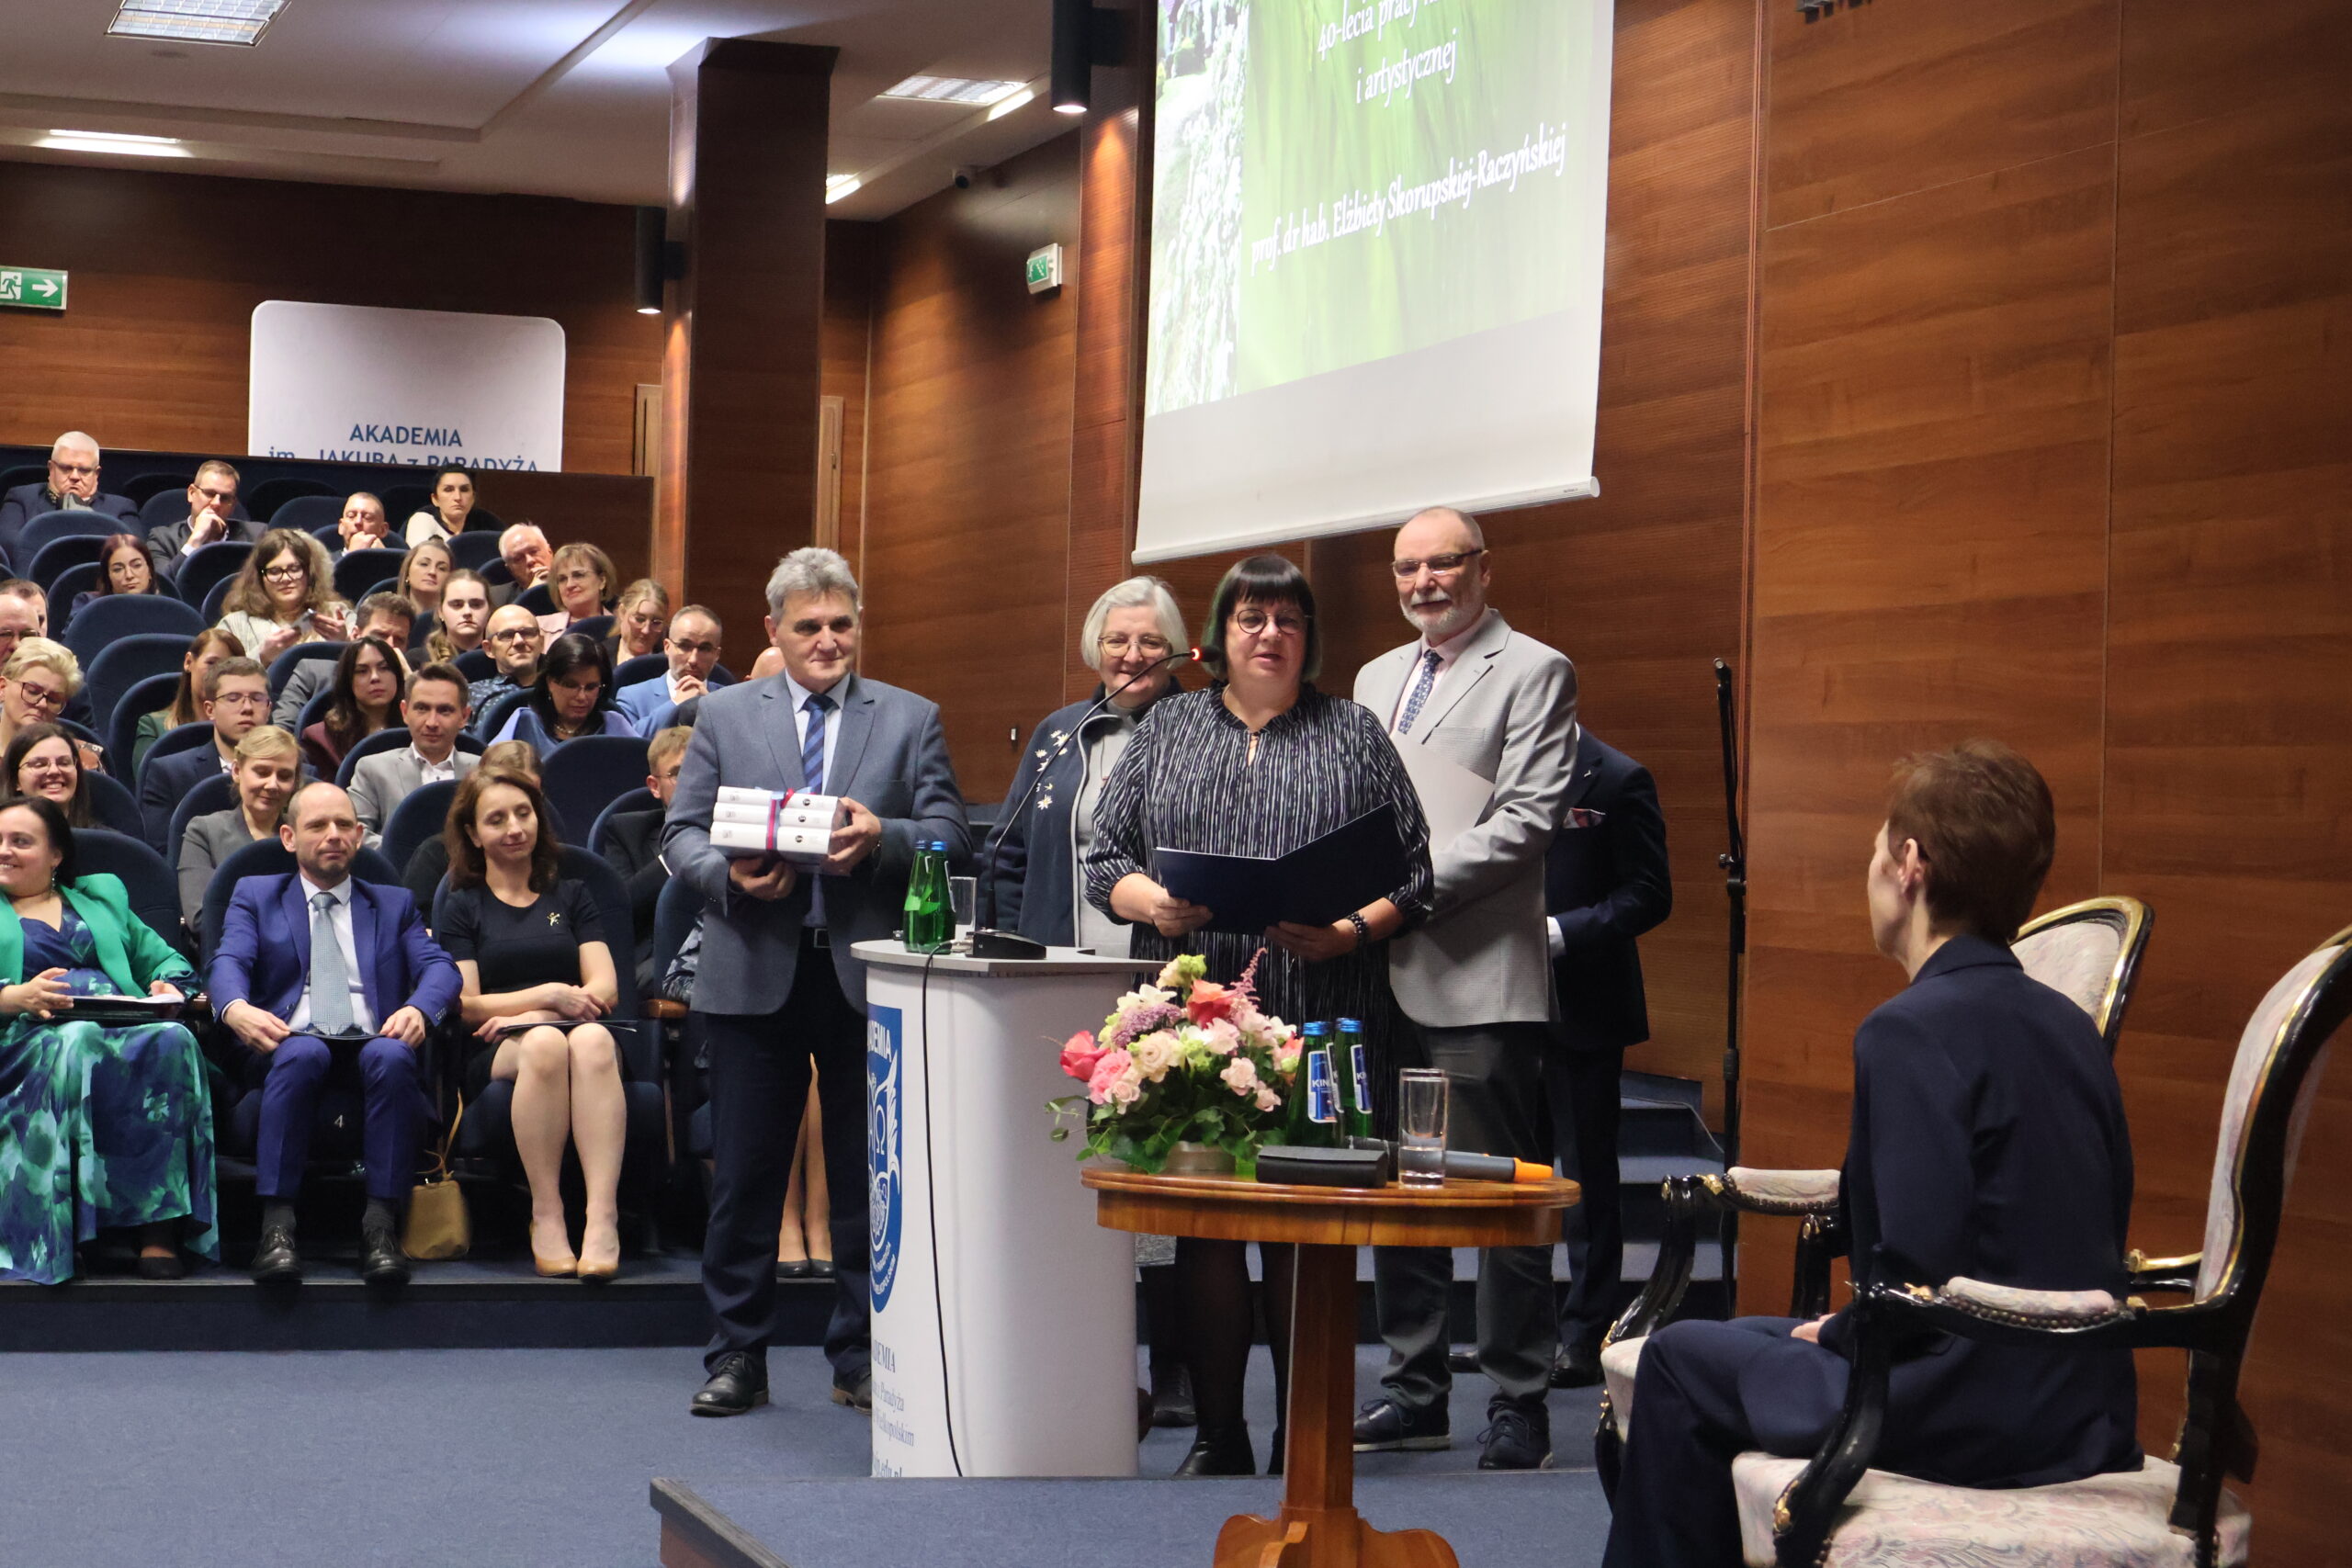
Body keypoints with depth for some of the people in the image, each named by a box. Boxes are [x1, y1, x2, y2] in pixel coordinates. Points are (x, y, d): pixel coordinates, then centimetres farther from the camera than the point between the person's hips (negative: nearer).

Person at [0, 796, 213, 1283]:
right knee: (78, 1044, -40)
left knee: (173, 1041, -35)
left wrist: (169, 987, 1)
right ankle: (60, 1234, -40)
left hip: (125, 1024, 2)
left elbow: (164, 959, 25)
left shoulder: (102, 896, 32)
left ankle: (161, 1226, -40)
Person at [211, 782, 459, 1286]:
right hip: (291, 1042, -1)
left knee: (391, 1056, -36)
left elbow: (440, 966, 9)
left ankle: (381, 1225, -37)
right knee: (302, 1053, -38)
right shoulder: (255, 896, 23)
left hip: (373, 1045, 1)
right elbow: (228, 962, 4)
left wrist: (419, 1008, -16)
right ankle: (276, 1225, -38)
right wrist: (236, 1007, -22)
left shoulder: (395, 904, 26)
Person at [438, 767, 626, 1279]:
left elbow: (605, 988, 9)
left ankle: (602, 1218, -50)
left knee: (593, 1040, -38)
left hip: (574, 1028, 1)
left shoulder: (572, 896, 23)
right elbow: (466, 1005, 5)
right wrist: (547, 996, -9)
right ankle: (545, 1214, -38)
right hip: (495, 1057, -1)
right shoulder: (460, 906, 18)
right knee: (545, 1044, -39)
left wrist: (525, 1015, -6)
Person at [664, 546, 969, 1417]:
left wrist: (880, 839, -18)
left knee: (868, 1176, 5)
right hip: (755, 974, 0)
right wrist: (728, 874, -14)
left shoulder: (910, 720, 9)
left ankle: (861, 1360, 14)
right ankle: (738, 1355, 13)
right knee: (744, 1173, 4)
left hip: (869, 975, 0)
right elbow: (681, 833, 6)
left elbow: (950, 836, 2)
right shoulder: (725, 716, 10)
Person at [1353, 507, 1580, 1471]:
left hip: (1478, 975, -7)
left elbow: (1525, 823, -11)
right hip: (1383, 970, 7)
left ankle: (1518, 1400, 3)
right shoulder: (1377, 679, 20)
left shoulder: (1533, 673, -2)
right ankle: (1415, 1388, 19)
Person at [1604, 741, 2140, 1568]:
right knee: (1750, 1339, 26)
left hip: (1981, 1421, -9)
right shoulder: (2070, 1027, 8)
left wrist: (1843, 1334, -2)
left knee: (1681, 1360, 8)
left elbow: (1919, 1266, -23)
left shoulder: (1909, 1030, -16)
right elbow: (2100, 1235, 13)